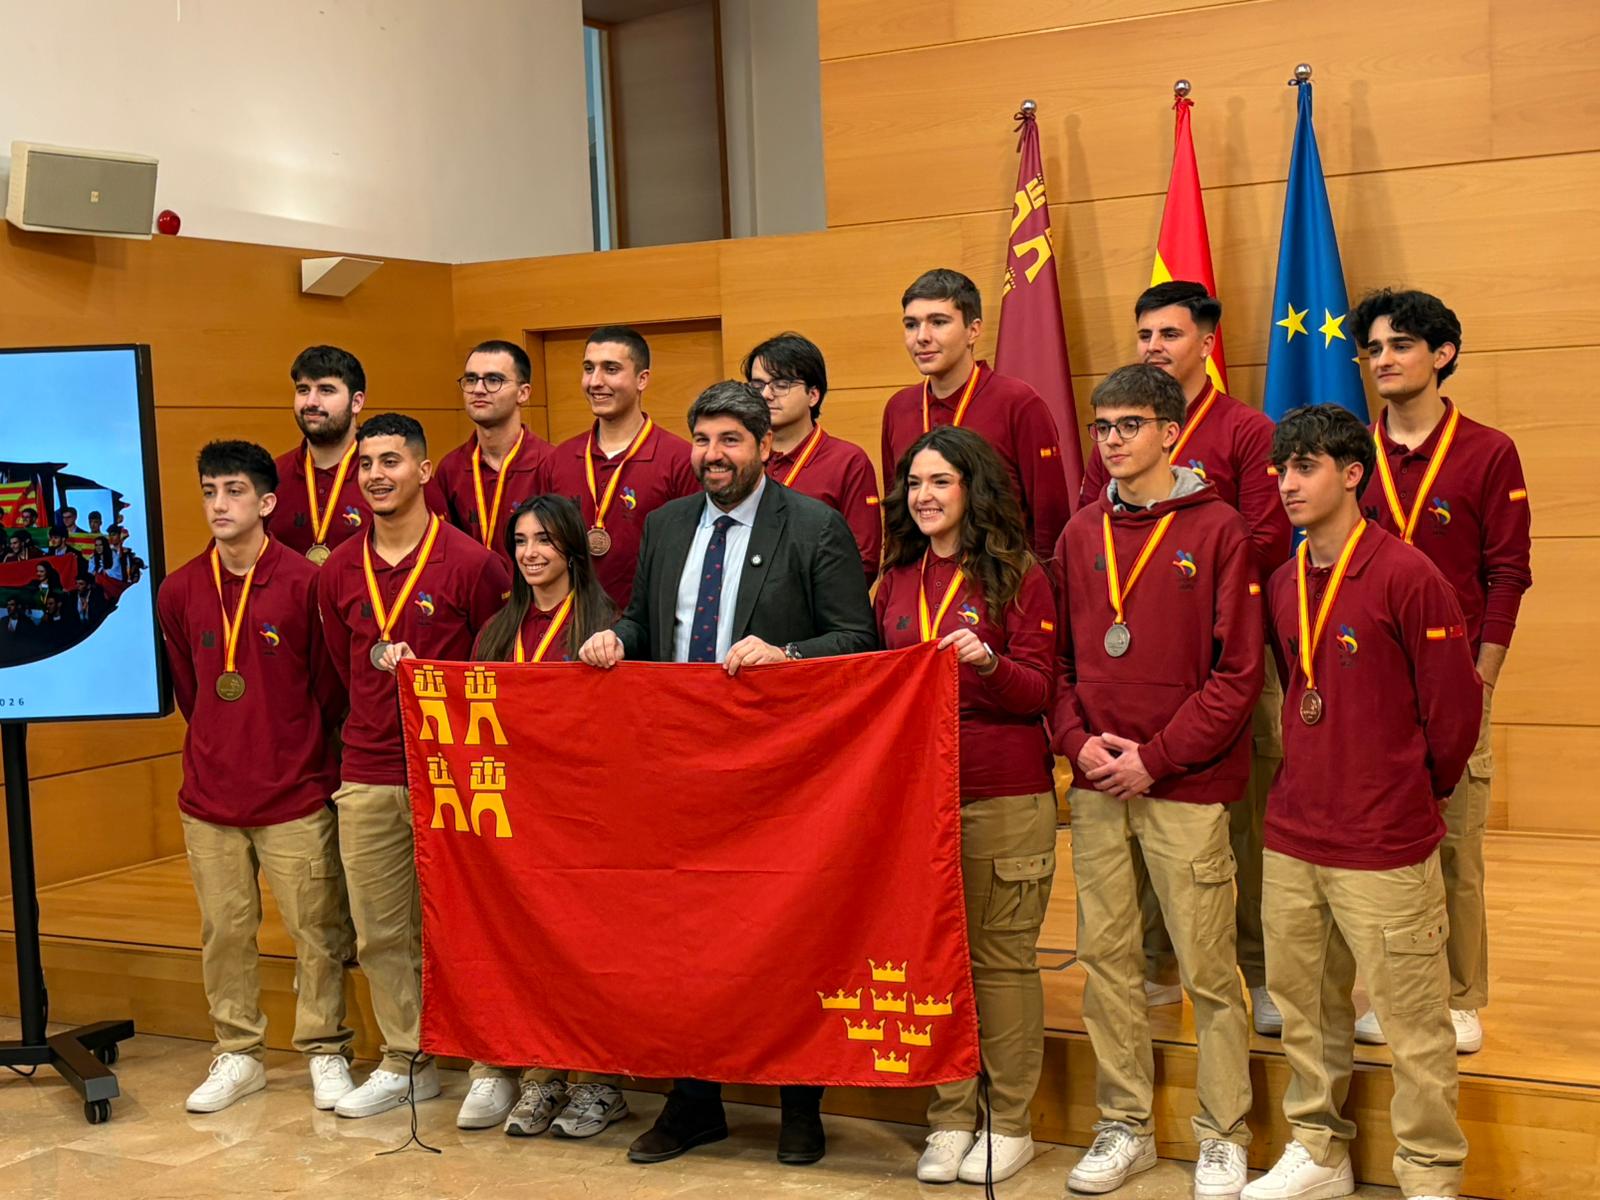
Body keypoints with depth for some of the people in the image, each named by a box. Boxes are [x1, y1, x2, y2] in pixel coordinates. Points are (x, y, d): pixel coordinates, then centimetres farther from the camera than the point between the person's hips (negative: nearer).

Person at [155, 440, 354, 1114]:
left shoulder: (304, 583, -9)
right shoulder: (179, 591, 3)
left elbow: (331, 686, -1)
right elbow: (188, 688, 15)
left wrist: (302, 756, 5)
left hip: (296, 795, -3)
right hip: (209, 796, 4)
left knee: (315, 930, 2)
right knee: (224, 931, 10)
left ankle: (325, 1051, 17)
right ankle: (238, 1054, 24)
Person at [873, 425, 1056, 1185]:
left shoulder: (1017, 577, -2)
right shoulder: (897, 580, 12)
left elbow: (1038, 690, -6)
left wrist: (990, 663, -24)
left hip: (1004, 797, -4)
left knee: (1000, 957, 1)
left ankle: (1009, 1126, 12)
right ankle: (950, 1120, 17)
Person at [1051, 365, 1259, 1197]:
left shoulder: (1217, 529, -4)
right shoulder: (1081, 533, 10)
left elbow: (1238, 672, -7)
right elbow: (1058, 657, 12)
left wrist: (1155, 757, -12)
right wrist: (1080, 744, -4)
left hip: (1186, 789, -4)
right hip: (1096, 788, 5)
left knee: (1207, 971, 1)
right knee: (1106, 961, 9)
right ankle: (1124, 1127, 22)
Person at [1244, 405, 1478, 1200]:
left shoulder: (1406, 575, -11)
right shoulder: (1283, 584, 8)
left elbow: (1455, 703, -7)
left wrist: (1419, 791, 4)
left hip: (1386, 849, -6)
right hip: (1291, 838, 6)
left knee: (1413, 1023, 2)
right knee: (1305, 1009, 15)